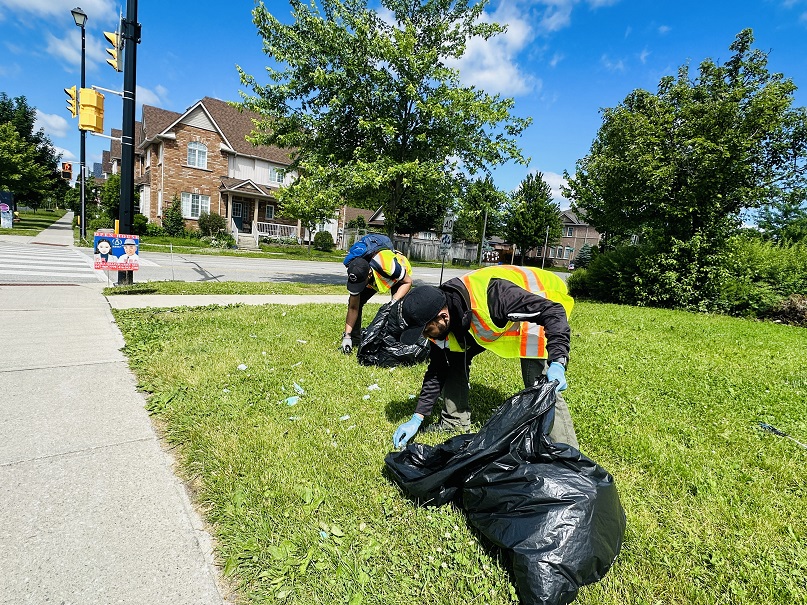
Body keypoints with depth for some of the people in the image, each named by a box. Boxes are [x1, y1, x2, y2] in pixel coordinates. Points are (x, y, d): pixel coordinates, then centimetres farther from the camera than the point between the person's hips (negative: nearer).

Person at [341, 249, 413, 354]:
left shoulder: (388, 265, -46)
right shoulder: (356, 277, -31)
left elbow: (408, 282, -26)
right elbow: (353, 308, -21)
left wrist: (394, 302, -40)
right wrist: (347, 336, -26)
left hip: (400, 276, -3)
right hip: (374, 279, 3)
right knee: (354, 303, -11)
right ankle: (354, 339, 2)